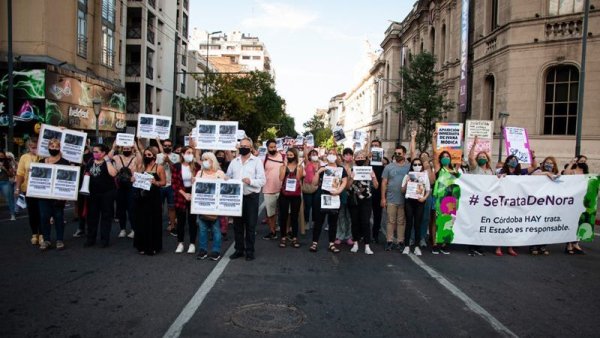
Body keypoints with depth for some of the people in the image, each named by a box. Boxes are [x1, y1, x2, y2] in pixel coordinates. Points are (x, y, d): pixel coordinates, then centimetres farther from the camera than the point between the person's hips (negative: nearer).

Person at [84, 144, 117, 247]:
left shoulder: (108, 163, -7)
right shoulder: (90, 163, 10)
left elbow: (113, 174, -25)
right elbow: (86, 175, 19)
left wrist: (107, 160, -20)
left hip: (107, 193, -5)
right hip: (93, 193, 5)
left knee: (106, 215, 2)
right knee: (92, 215, 10)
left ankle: (105, 239, 10)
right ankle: (91, 238, 20)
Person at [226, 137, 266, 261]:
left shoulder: (257, 161, -2)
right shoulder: (234, 162, 12)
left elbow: (262, 180, -8)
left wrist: (251, 181, -24)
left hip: (251, 197, -4)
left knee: (250, 225, 3)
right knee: (237, 225, 10)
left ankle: (250, 251, 13)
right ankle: (239, 249, 22)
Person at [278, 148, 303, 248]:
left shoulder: (299, 167, 5)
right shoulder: (283, 167, 5)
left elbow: (298, 179, -9)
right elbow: (281, 178, -12)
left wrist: (298, 167, -11)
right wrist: (285, 165, -10)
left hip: (296, 195, 0)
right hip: (284, 194, 0)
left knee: (294, 216, 5)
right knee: (283, 216, 2)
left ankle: (294, 238, 11)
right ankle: (283, 238, 9)